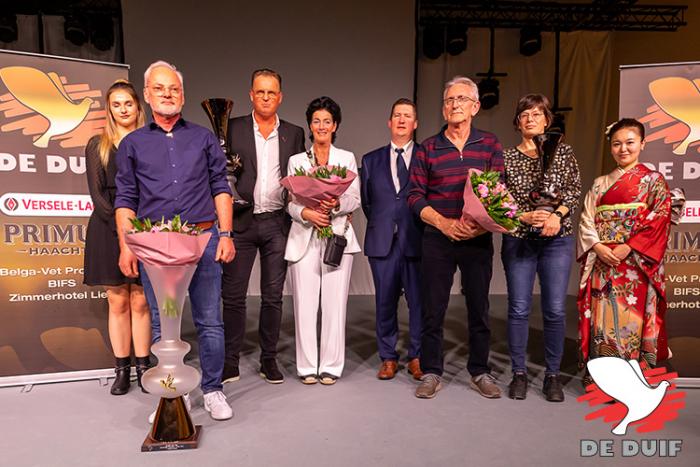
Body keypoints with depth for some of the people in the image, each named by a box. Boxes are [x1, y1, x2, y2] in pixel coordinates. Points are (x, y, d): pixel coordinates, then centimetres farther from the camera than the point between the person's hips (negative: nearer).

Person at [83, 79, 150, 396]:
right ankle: (122, 369, 13)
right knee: (117, 301, 3)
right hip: (108, 229, 1)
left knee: (140, 300, 1)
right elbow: (97, 193, 2)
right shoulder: (97, 145, 9)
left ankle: (142, 366, 11)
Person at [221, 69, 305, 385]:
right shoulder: (233, 128, 5)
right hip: (241, 221, -1)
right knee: (233, 296, 4)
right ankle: (230, 362, 16)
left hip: (277, 223, 1)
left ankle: (269, 359, 22)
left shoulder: (294, 133, 10)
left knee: (273, 296, 8)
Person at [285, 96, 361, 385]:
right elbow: (290, 201, 5)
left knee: (335, 304, 0)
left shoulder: (347, 159, 11)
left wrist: (337, 204, -17)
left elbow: (355, 199, 4)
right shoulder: (296, 161, 11)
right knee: (305, 304, 1)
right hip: (304, 237, 1)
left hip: (338, 236, 0)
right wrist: (307, 213, -15)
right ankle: (307, 366, 14)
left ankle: (331, 366, 13)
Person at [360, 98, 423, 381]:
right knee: (385, 301, 7)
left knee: (419, 301, 3)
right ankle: (388, 358, 20)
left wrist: (427, 232, 0)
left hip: (417, 241, -2)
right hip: (382, 241, 2)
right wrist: (380, 226, 10)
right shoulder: (371, 160, 14)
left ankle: (417, 357, 19)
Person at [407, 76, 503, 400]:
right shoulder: (427, 149, 3)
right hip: (437, 239, 0)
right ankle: (431, 373, 19)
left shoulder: (490, 145, 5)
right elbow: (415, 196, 0)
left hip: (478, 240, 1)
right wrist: (444, 223, -14)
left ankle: (480, 372, 26)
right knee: (432, 310, 5)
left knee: (479, 309, 9)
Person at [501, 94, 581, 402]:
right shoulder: (507, 157, 6)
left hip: (557, 239, 1)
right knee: (518, 308, 2)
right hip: (518, 239, 0)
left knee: (555, 310, 1)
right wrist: (524, 216, -15)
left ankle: (552, 375, 17)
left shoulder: (563, 152, 9)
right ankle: (519, 373, 16)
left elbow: (574, 189, 2)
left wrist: (557, 215, -14)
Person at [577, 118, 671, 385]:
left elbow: (658, 221, -5)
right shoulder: (600, 183, 15)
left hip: (635, 264, -3)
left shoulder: (653, 180, 6)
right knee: (603, 319, 2)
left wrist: (628, 247, -15)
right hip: (602, 263, 3)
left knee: (632, 319, -4)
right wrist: (597, 247, -9)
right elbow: (586, 220, 7)